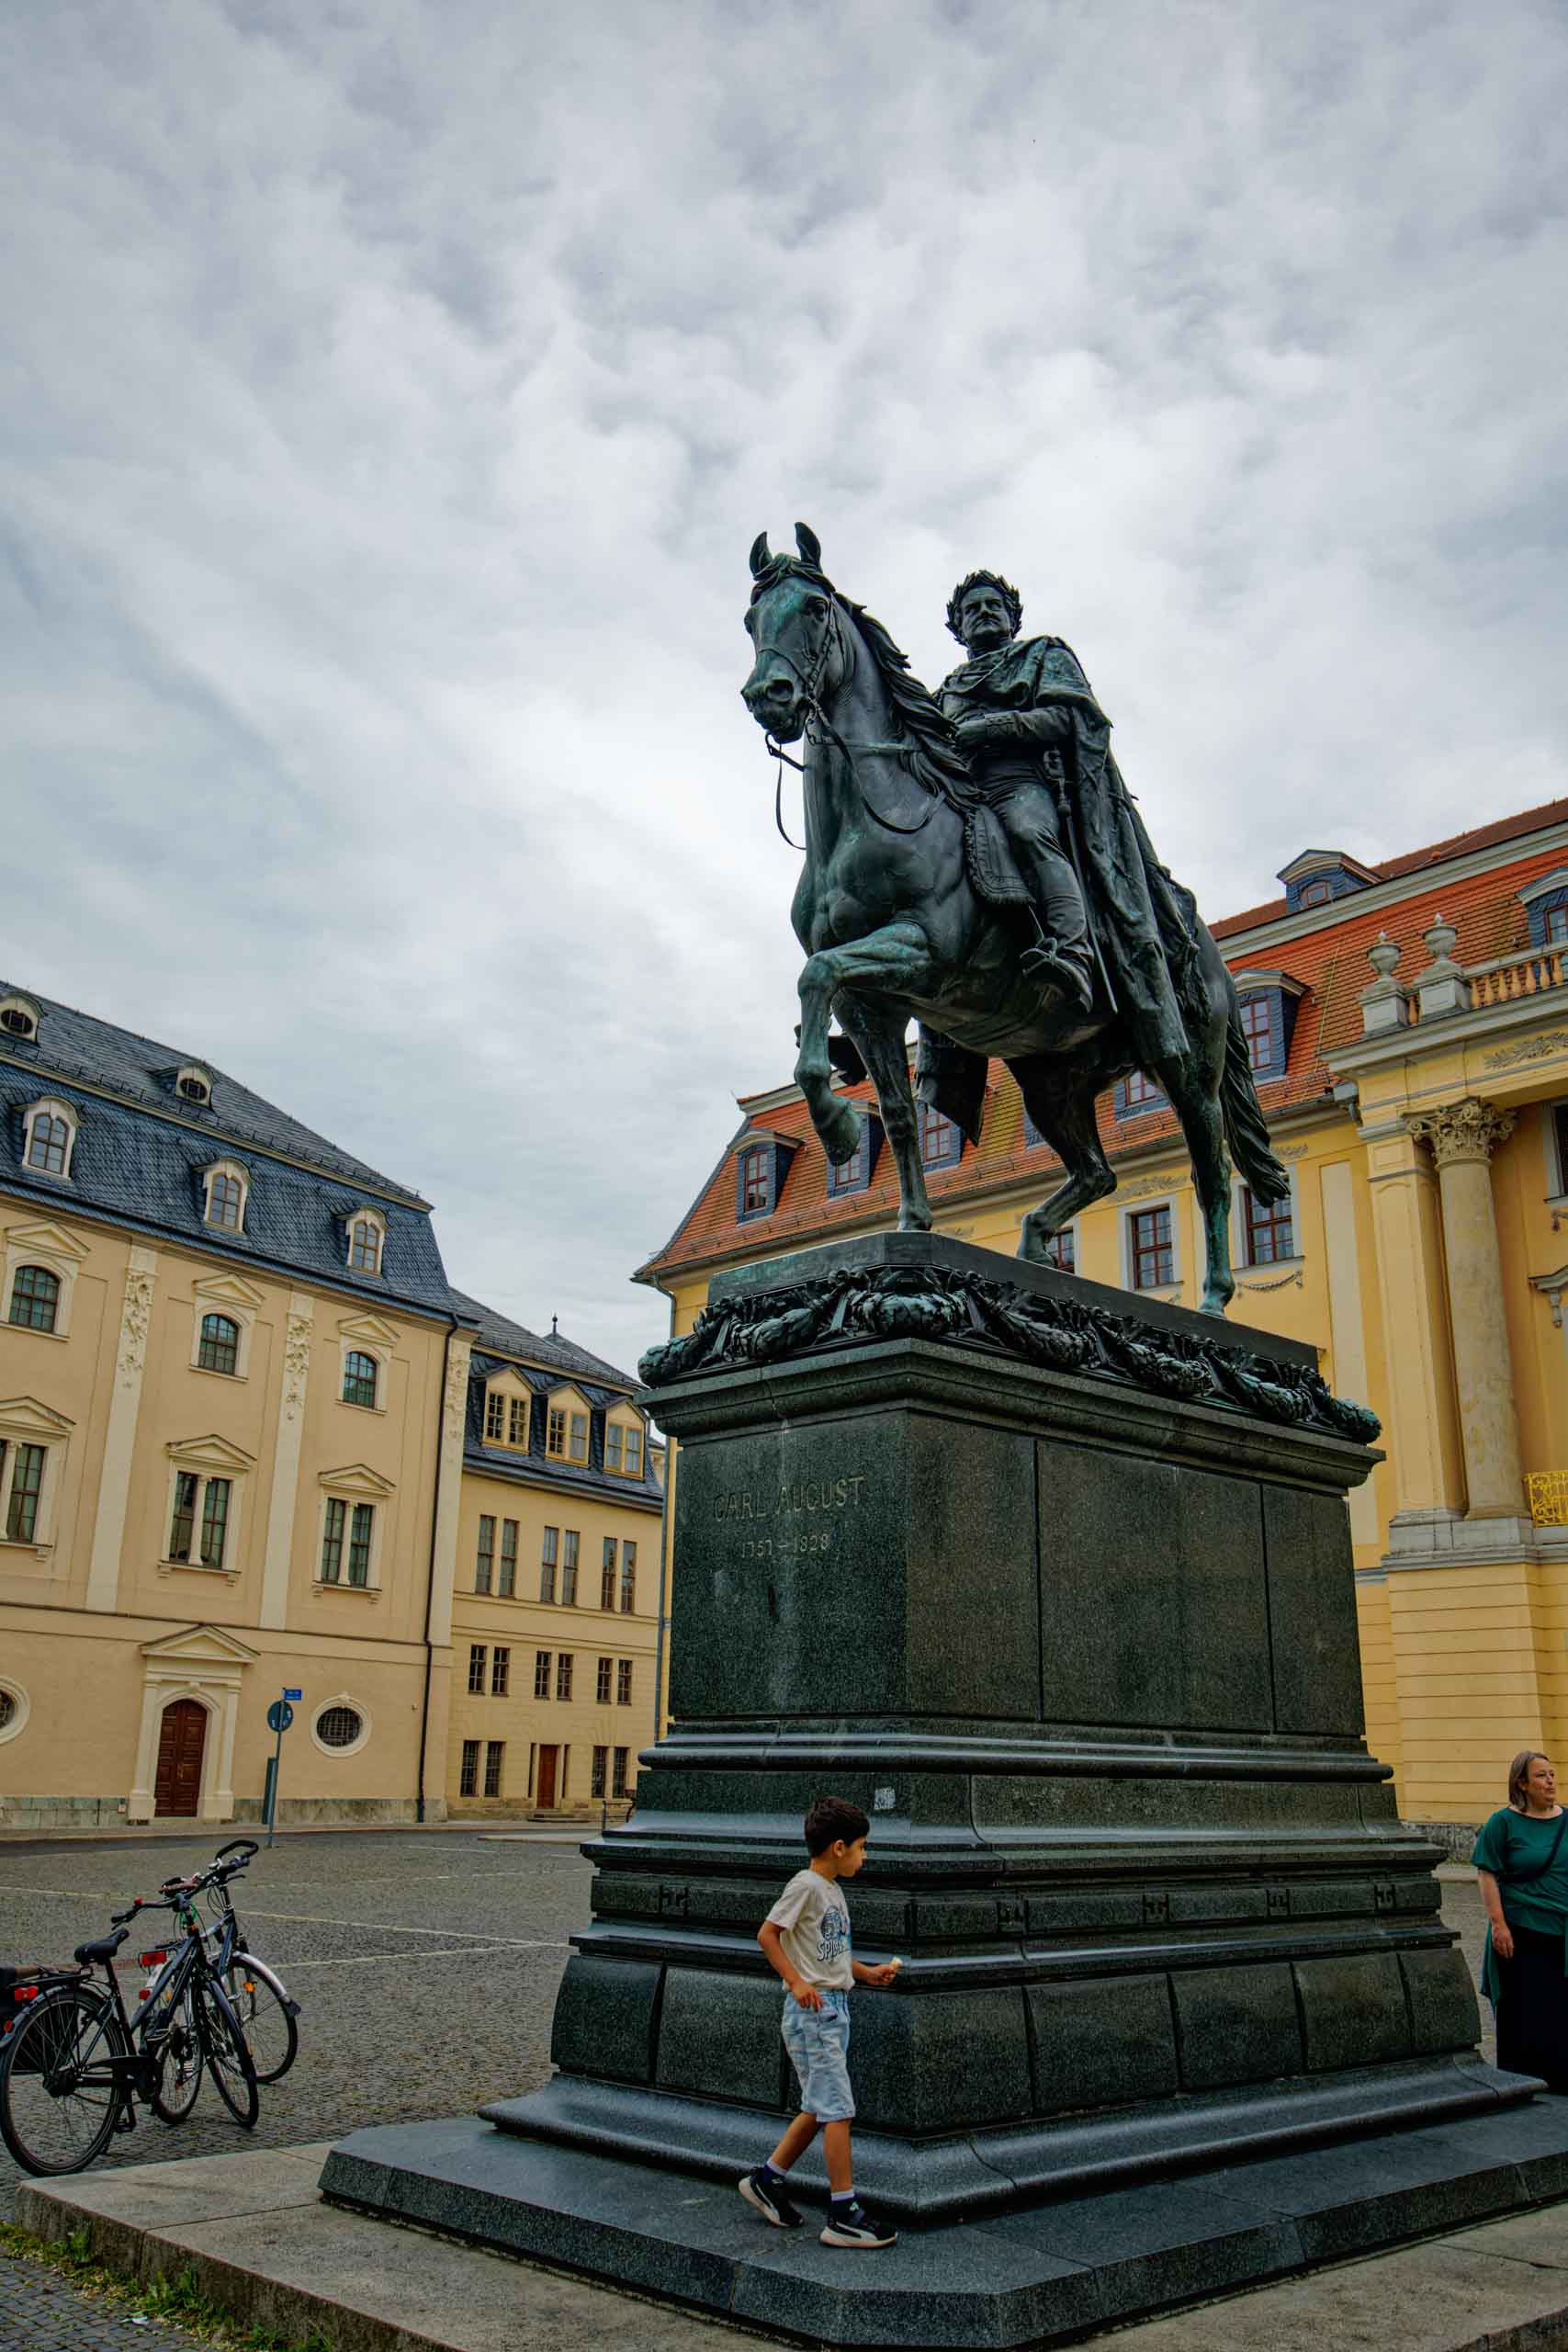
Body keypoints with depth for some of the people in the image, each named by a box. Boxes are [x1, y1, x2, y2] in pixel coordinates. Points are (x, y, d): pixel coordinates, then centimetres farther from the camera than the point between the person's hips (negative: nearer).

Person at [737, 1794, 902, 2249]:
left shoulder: (833, 1889, 15)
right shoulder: (807, 1885, -13)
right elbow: (767, 1934, -15)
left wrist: (867, 1973, 13)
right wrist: (796, 1982, -19)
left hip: (834, 2007, 10)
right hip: (812, 2010, -10)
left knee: (820, 2108, 14)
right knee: (837, 2109, -7)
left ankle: (766, 2181, 27)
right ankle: (844, 2215, -2)